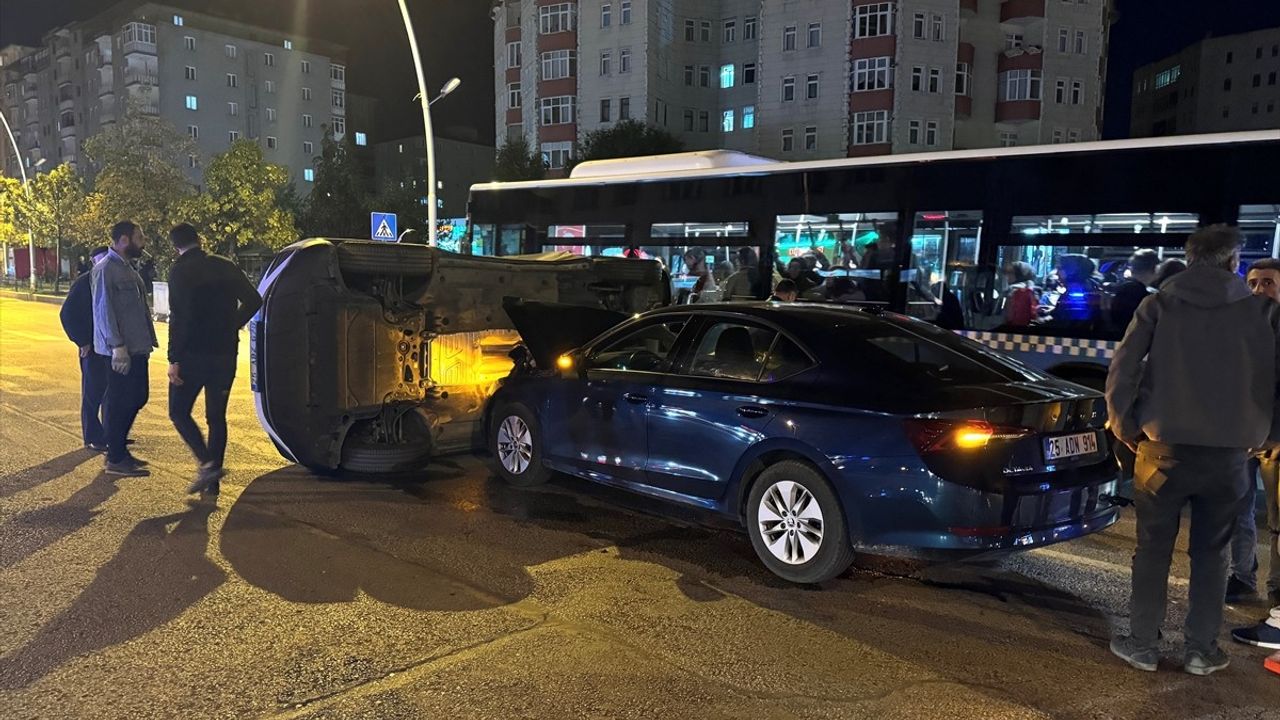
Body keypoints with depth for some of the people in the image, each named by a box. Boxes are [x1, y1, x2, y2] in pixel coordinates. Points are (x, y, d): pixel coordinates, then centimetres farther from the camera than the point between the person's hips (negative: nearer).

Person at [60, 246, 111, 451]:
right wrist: (82, 341, -12)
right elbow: (67, 314, -9)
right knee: (93, 392, 2)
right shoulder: (84, 283, -7)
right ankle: (92, 438, 10)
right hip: (94, 347, -6)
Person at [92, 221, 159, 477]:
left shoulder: (127, 268, 17)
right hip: (121, 350, -9)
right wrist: (117, 346, -21)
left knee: (137, 398, 14)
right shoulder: (105, 269, -12)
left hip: (137, 348, 9)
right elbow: (103, 310, -17)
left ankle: (119, 449, 27)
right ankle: (115, 460, 8)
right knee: (119, 403, -2)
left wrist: (147, 341, 17)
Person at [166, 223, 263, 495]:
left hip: (193, 353, -5)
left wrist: (174, 359, -14)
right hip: (225, 354, 5)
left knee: (179, 412, 8)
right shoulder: (225, 266, 6)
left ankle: (207, 463, -9)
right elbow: (254, 300, 8)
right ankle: (212, 481, 13)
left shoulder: (180, 271, -9)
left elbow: (179, 317, -16)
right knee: (216, 416, 12)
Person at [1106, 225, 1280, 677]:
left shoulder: (1158, 306, -1)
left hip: (1164, 449, -1)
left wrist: (1126, 429, 7)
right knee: (1210, 554, 14)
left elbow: (1122, 373, -5)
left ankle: (1142, 645, 16)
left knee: (1153, 551, 11)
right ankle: (1202, 651, 20)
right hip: (1229, 454, 1)